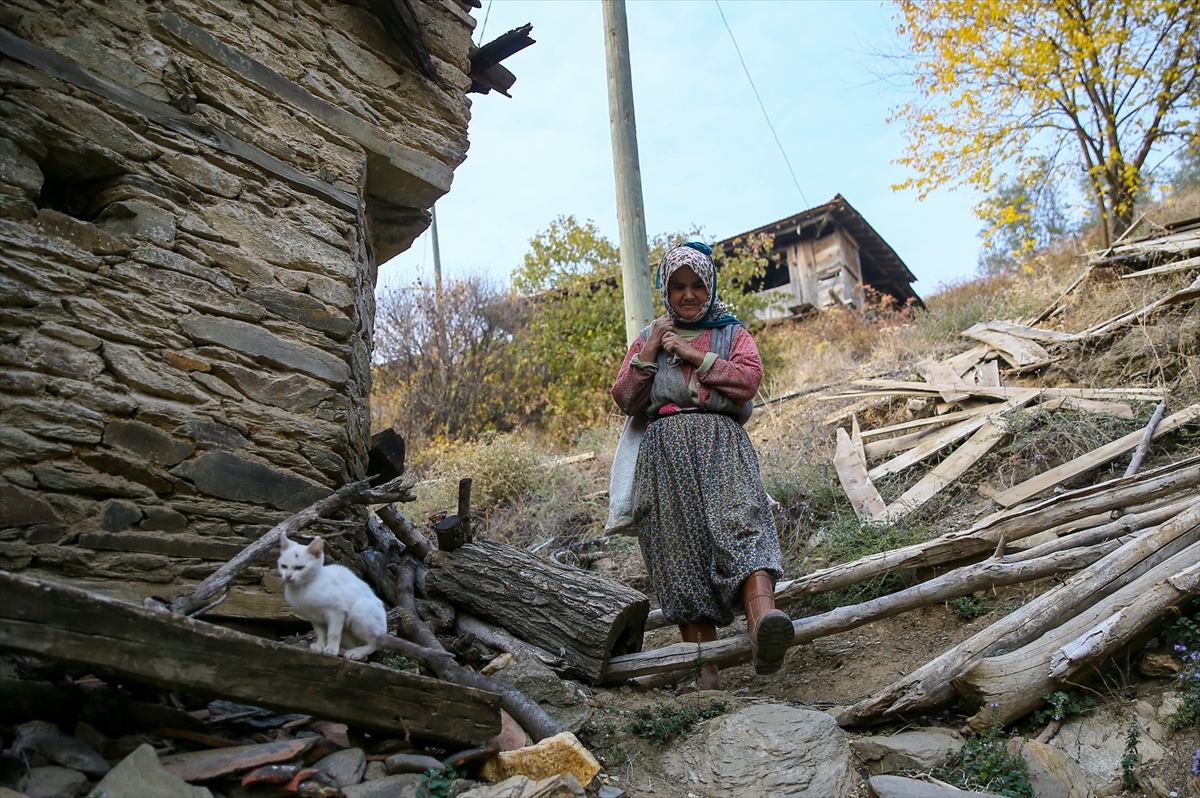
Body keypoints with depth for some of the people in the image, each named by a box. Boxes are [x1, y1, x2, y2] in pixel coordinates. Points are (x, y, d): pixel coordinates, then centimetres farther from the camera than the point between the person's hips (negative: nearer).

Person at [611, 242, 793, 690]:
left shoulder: (732, 333, 23)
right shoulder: (648, 338, 26)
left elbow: (749, 380, 3)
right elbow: (625, 401, 14)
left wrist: (696, 355, 0)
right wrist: (648, 353, 5)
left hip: (720, 440, -1)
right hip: (666, 450, 1)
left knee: (741, 522, -28)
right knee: (681, 546, -9)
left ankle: (763, 620, -51)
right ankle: (705, 667, -11)